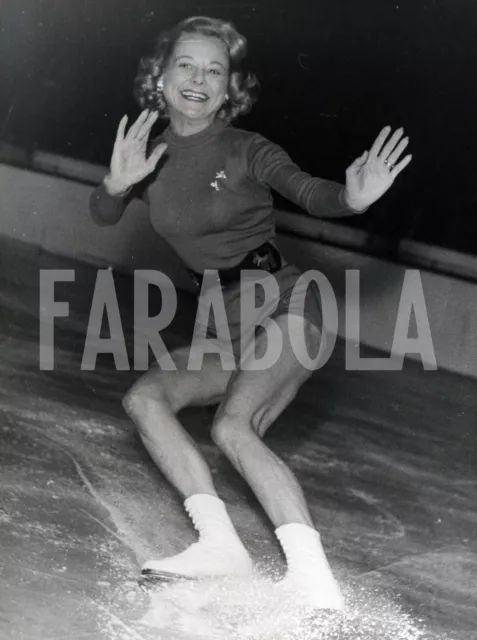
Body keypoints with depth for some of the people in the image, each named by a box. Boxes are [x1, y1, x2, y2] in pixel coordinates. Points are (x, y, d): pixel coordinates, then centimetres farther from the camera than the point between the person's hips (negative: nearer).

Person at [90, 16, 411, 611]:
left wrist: (349, 197, -45)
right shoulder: (149, 149, 6)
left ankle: (314, 578, -34)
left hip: (284, 304, -6)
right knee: (144, 396, -11)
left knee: (232, 426, -26)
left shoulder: (247, 151, -7)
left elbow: (307, 191, -22)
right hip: (222, 326, 6)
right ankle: (219, 543, -20)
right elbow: (103, 215, -5)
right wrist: (117, 184, -29)